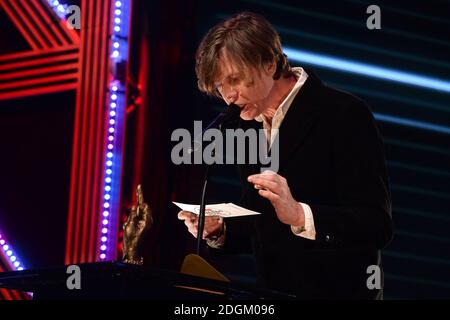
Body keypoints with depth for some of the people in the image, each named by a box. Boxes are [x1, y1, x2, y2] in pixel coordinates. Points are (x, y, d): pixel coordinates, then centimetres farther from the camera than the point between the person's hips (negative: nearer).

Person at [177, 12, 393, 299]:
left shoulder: (345, 115, -9)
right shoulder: (249, 125, 11)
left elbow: (378, 225, -15)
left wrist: (298, 214, -25)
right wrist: (218, 230, 1)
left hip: (339, 292, -6)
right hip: (272, 297, 6)